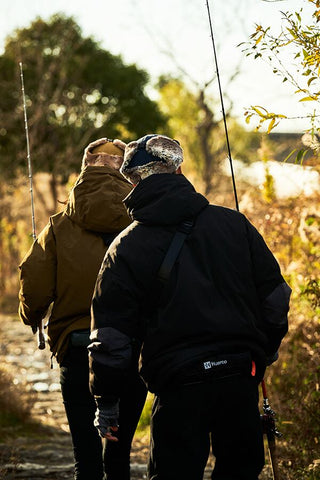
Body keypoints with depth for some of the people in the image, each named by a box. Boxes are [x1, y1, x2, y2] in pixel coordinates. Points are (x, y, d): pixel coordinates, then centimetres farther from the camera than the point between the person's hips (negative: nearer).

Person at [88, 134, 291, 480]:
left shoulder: (126, 248, -3)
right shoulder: (233, 224, 4)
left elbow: (110, 335, -3)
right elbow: (274, 297, 9)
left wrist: (106, 402, 6)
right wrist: (265, 352, 25)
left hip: (178, 387, -2)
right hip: (240, 378, 3)